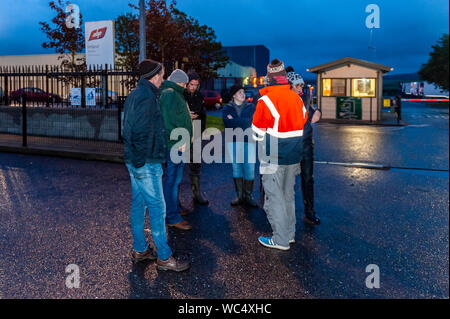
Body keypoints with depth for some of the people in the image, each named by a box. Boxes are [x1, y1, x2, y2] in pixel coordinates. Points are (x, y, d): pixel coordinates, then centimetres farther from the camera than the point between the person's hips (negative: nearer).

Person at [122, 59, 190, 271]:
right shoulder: (147, 97, -17)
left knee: (138, 203, 15)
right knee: (157, 207, -4)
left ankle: (139, 250, 27)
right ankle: (164, 258, 4)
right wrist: (139, 162, -19)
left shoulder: (134, 94, 15)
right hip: (147, 162, -10)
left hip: (136, 160, 11)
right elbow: (140, 132, -24)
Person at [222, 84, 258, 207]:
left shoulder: (251, 107, 7)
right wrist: (242, 124, -11)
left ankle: (248, 196, 8)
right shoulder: (227, 108, 9)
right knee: (236, 168, 6)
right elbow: (227, 122, -8)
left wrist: (233, 120, -6)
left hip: (248, 141, -1)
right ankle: (239, 196, 16)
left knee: (249, 169, -5)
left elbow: (250, 121, -9)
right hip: (233, 142, 1)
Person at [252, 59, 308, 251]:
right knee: (288, 195, 18)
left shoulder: (266, 100, -15)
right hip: (294, 156, 7)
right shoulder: (297, 98, 6)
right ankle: (290, 233, 28)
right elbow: (302, 124, 14)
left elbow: (257, 132, -8)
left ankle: (281, 240, 7)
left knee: (274, 197, 2)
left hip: (273, 158, -7)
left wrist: (262, 142, 12)